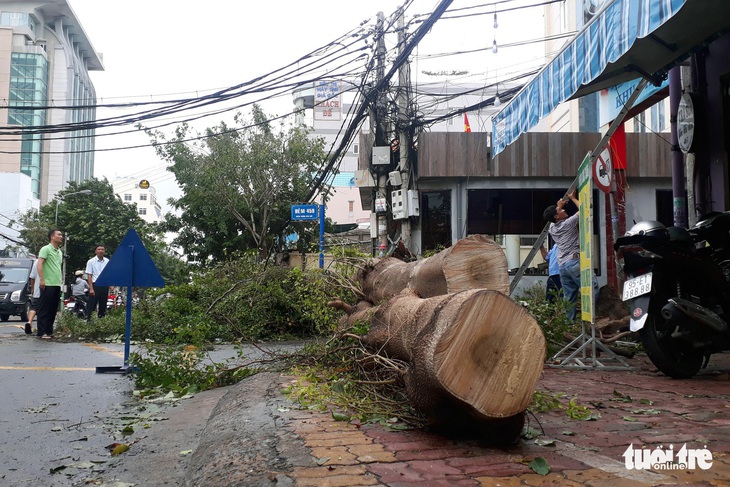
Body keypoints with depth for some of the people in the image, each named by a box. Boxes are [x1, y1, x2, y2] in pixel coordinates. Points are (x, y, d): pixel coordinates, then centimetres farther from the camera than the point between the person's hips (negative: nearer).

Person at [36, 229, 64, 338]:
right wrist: (41, 279, -22)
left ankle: (49, 331, 15)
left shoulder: (60, 252, 20)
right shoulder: (46, 249, -4)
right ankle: (42, 332, -3)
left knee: (53, 310, 9)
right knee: (44, 310, -5)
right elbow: (40, 264, -12)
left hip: (57, 285, 8)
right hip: (47, 284, -8)